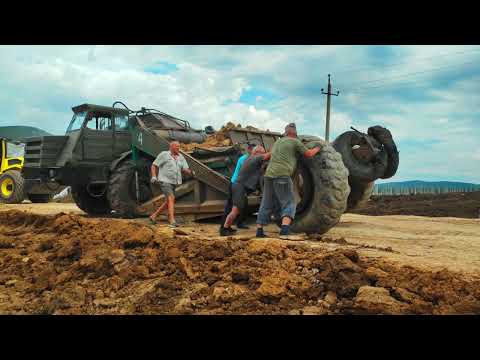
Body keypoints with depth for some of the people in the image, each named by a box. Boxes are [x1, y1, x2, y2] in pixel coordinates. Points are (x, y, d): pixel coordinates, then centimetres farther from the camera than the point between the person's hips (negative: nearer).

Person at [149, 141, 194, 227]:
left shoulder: (181, 157, 9)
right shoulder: (164, 154, -4)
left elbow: (185, 169, 2)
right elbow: (154, 166, -2)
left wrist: (191, 173, -19)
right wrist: (154, 177, -15)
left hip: (174, 183, 7)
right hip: (164, 181, -7)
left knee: (168, 202, 14)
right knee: (171, 199, -20)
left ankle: (154, 216, 30)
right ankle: (172, 221, -25)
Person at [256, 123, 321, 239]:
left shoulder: (277, 142, 24)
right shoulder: (295, 142, 5)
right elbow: (308, 154, 13)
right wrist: (317, 149, 30)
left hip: (268, 175, 6)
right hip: (282, 176, -6)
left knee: (266, 204, 13)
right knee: (288, 204, -1)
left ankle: (259, 230, 11)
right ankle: (284, 229, -20)